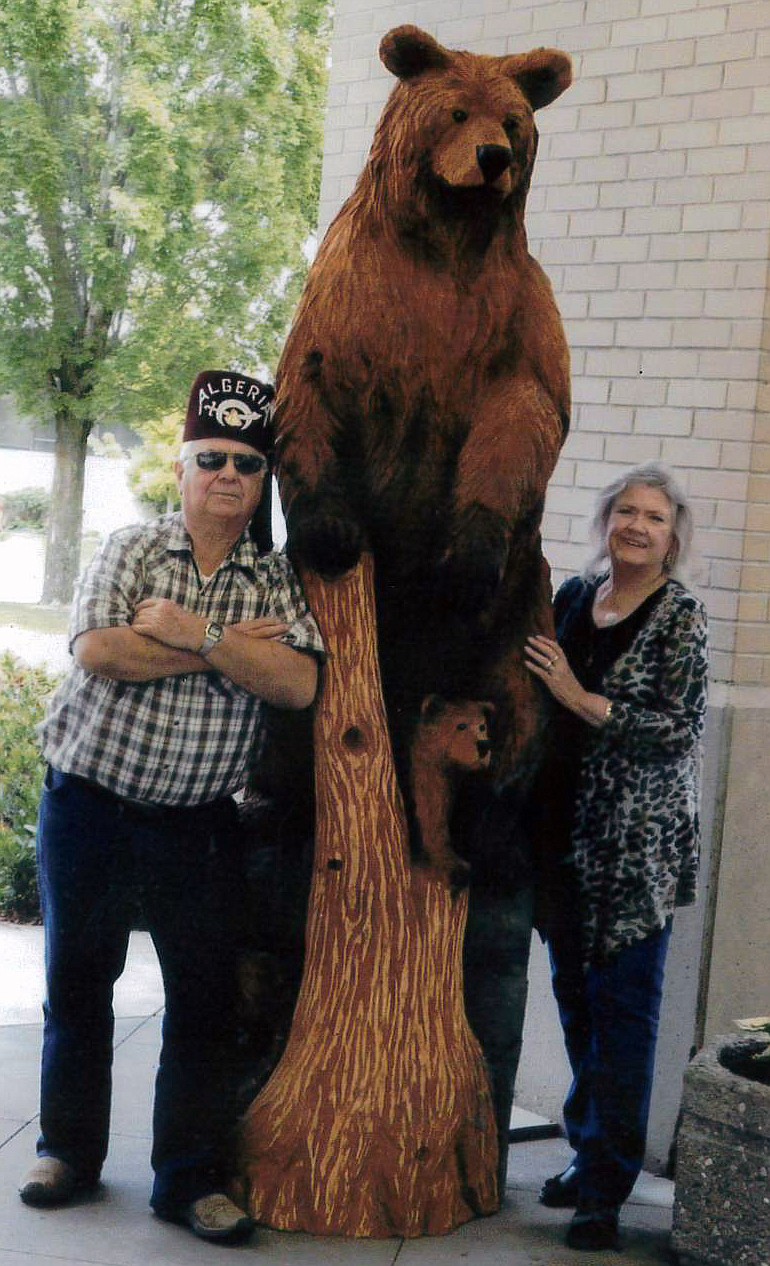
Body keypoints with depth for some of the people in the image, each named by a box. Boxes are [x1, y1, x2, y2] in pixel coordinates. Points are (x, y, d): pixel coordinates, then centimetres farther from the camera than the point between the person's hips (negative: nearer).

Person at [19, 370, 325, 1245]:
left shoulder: (276, 580, 3)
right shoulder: (130, 550, -1)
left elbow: (297, 684, -13)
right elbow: (97, 652, -19)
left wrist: (196, 633, -20)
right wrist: (232, 647, -17)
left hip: (197, 822, 1)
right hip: (88, 803, 0)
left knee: (207, 994, 1)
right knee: (77, 978, 12)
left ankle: (190, 1177, 16)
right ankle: (70, 1148, 31)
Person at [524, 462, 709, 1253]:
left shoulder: (679, 617, -6)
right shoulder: (573, 596, 10)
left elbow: (680, 727, -15)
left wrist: (578, 698, -18)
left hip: (637, 846, -5)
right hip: (565, 832, 5)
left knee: (622, 1007, -1)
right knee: (576, 996, 13)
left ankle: (607, 1185, 8)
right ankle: (590, 1151, 28)